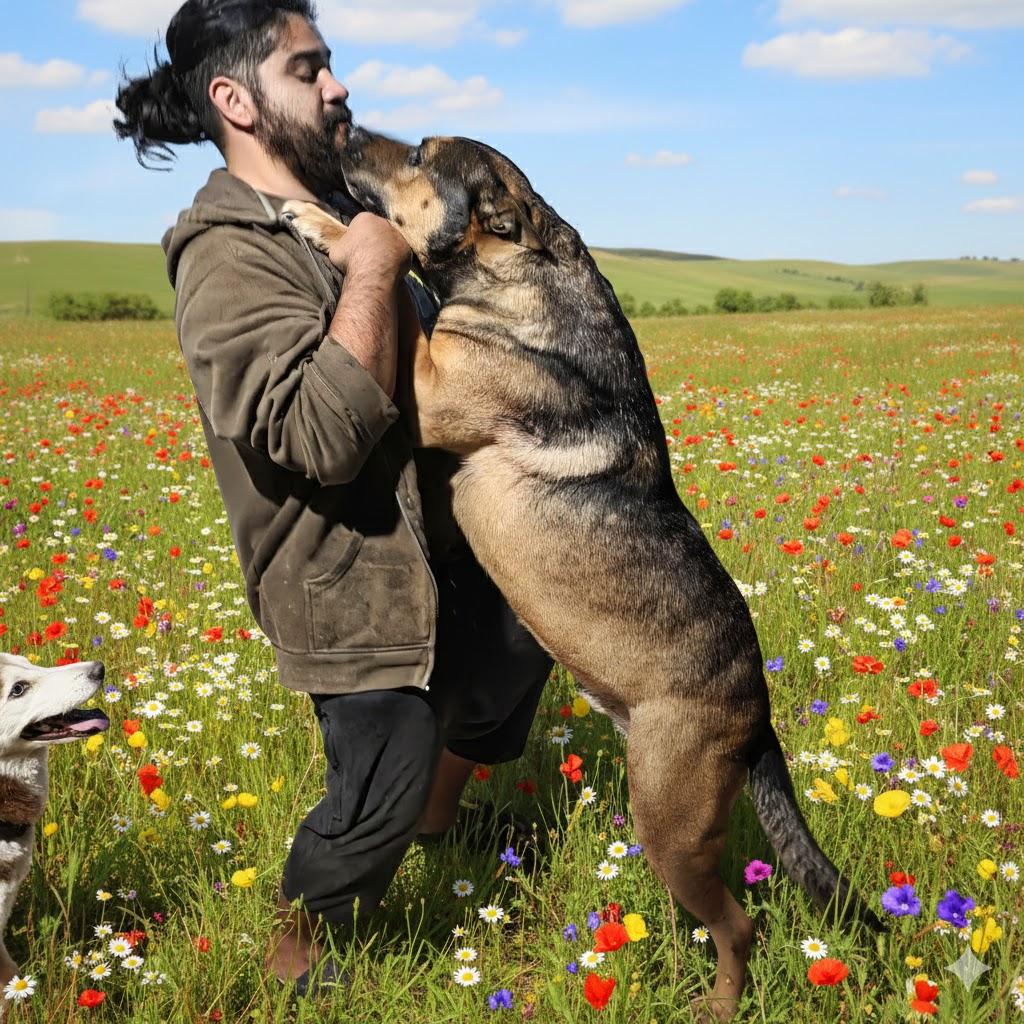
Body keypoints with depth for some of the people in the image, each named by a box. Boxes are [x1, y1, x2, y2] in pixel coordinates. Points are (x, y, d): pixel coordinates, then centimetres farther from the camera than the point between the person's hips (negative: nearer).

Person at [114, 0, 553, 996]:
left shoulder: (338, 211, 6)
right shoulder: (230, 256, -22)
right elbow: (324, 435, -34)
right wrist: (374, 268, -30)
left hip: (438, 545, 9)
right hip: (349, 583, -9)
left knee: (521, 648, 26)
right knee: (381, 793, -1)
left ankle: (438, 813, 51)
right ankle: (293, 954, 29)